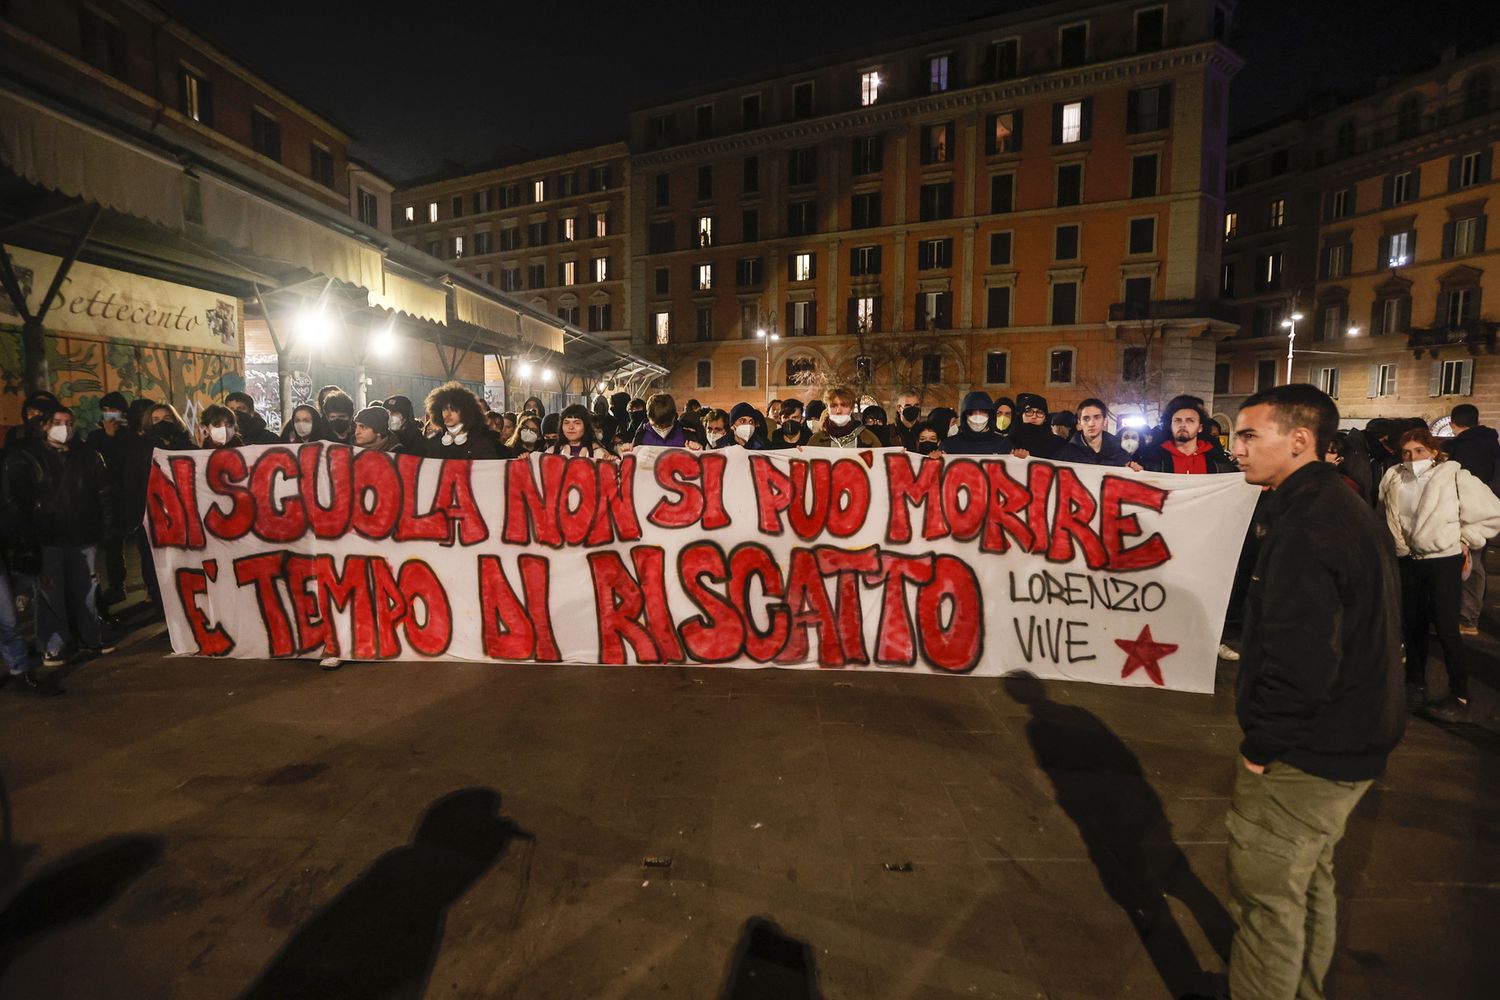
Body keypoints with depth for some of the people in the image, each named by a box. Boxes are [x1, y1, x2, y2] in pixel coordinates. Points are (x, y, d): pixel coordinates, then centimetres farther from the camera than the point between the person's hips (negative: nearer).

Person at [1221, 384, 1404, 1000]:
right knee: (1309, 883, 25)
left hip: (1304, 761, -10)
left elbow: (1299, 662, -30)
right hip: (1350, 745, 10)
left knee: (1267, 899, 5)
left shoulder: (1305, 531, -25)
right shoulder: (1346, 512, 8)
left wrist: (1261, 746, -17)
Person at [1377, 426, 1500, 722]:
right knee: (1412, 623, 13)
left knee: (1445, 627, -4)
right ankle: (1415, 682, 29)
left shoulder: (1454, 477, -12)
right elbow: (1384, 512, 18)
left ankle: (1460, 697, 9)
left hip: (1444, 560, -4)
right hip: (1408, 560, 4)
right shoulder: (1393, 479, 0)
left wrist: (1465, 539, -7)